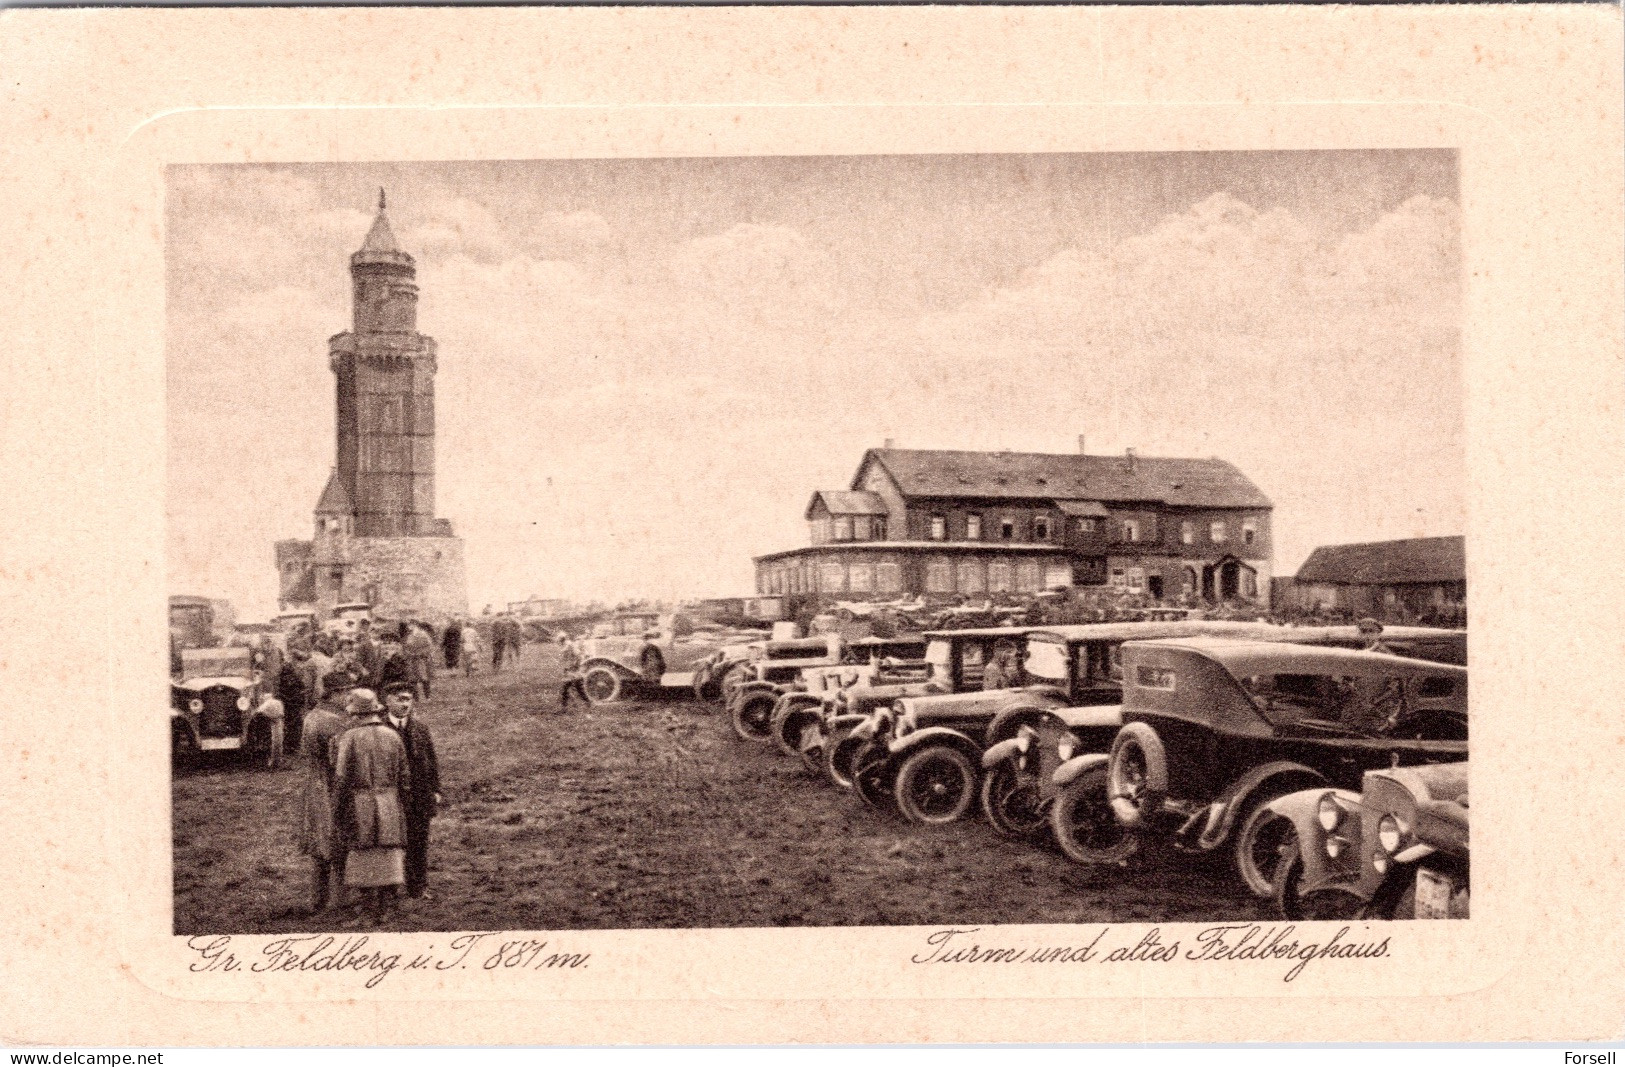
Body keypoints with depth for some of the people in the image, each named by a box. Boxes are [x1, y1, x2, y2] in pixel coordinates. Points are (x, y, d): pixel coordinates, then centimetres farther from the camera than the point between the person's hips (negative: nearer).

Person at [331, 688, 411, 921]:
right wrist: (402, 808, 16)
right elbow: (404, 777, 6)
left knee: (364, 856, 6)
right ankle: (388, 904, 8)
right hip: (390, 805, 3)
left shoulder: (349, 738, -7)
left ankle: (372, 906, 7)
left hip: (359, 806, -3)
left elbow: (341, 779, -9)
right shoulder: (393, 736, 3)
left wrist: (337, 813, -2)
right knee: (390, 854, 7)